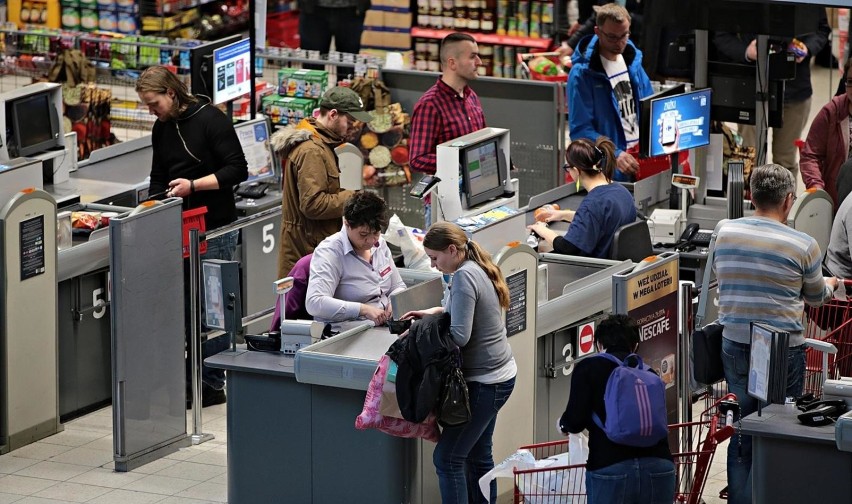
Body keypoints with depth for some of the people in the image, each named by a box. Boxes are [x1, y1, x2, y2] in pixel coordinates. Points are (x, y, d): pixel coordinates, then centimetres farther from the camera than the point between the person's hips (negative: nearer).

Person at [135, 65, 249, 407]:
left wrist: (194, 185, -19)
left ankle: (212, 384, 1)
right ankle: (192, 377, 12)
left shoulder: (211, 120, -10)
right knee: (185, 307, 6)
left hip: (214, 228, -7)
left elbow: (237, 170, -13)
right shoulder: (162, 129, 12)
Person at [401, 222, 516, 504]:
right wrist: (436, 312, 16)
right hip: (499, 375, 10)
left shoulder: (464, 276, -20)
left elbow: (459, 336, -23)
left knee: (447, 458, -6)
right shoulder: (478, 269, 9)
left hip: (485, 382, -10)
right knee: (478, 454, 15)